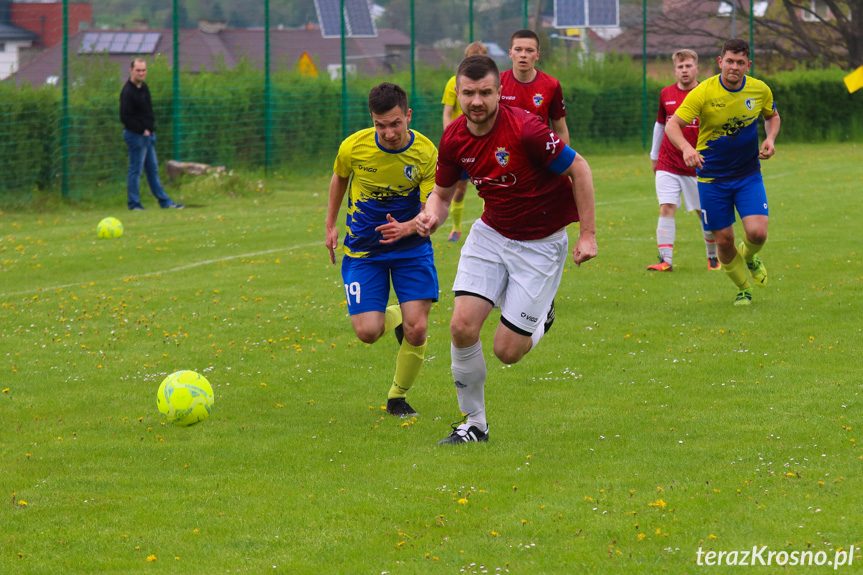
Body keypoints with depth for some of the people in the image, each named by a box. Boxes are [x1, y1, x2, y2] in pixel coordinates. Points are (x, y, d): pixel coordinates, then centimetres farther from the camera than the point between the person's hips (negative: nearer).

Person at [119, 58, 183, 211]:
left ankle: (164, 201, 17)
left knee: (153, 169, 13)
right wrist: (142, 131, -16)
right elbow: (125, 118, -19)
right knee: (136, 169, -3)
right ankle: (133, 203, 3)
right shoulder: (127, 92, -16)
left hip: (147, 134, 9)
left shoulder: (144, 87, 12)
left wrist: (151, 129, 11)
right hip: (135, 135, -9)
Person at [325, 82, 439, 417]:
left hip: (411, 249, -1)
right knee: (367, 333, -11)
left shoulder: (426, 153, -16)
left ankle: (397, 397, 13)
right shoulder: (353, 147, -14)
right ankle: (392, 318, 28)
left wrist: (406, 227, -36)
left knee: (417, 330, -13)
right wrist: (331, 225, 16)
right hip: (363, 249, 1)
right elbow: (339, 178, 10)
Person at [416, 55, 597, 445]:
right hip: (490, 234, 5)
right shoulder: (454, 139, -8)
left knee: (507, 350, -6)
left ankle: (541, 318, 31)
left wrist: (588, 234, -16)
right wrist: (432, 216, -16)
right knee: (462, 327, -12)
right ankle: (474, 423, 6)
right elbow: (442, 192, 8)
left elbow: (578, 169, -15)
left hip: (540, 244, -5)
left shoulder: (525, 129, -25)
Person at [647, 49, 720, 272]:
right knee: (666, 208, -11)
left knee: (705, 212, 6)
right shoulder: (666, 94, 5)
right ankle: (665, 260, -13)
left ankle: (713, 256, 27)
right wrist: (654, 155, 23)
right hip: (668, 164, 2)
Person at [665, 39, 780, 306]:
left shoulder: (760, 90, -5)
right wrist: (686, 147, -38)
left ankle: (749, 256, 23)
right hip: (712, 177, -2)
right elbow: (672, 125, -18)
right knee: (724, 240, 1)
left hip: (748, 175, 2)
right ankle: (743, 289, 28)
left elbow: (772, 116, 16)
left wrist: (770, 139, -6)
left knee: (757, 232, -15)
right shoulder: (704, 92, -16)